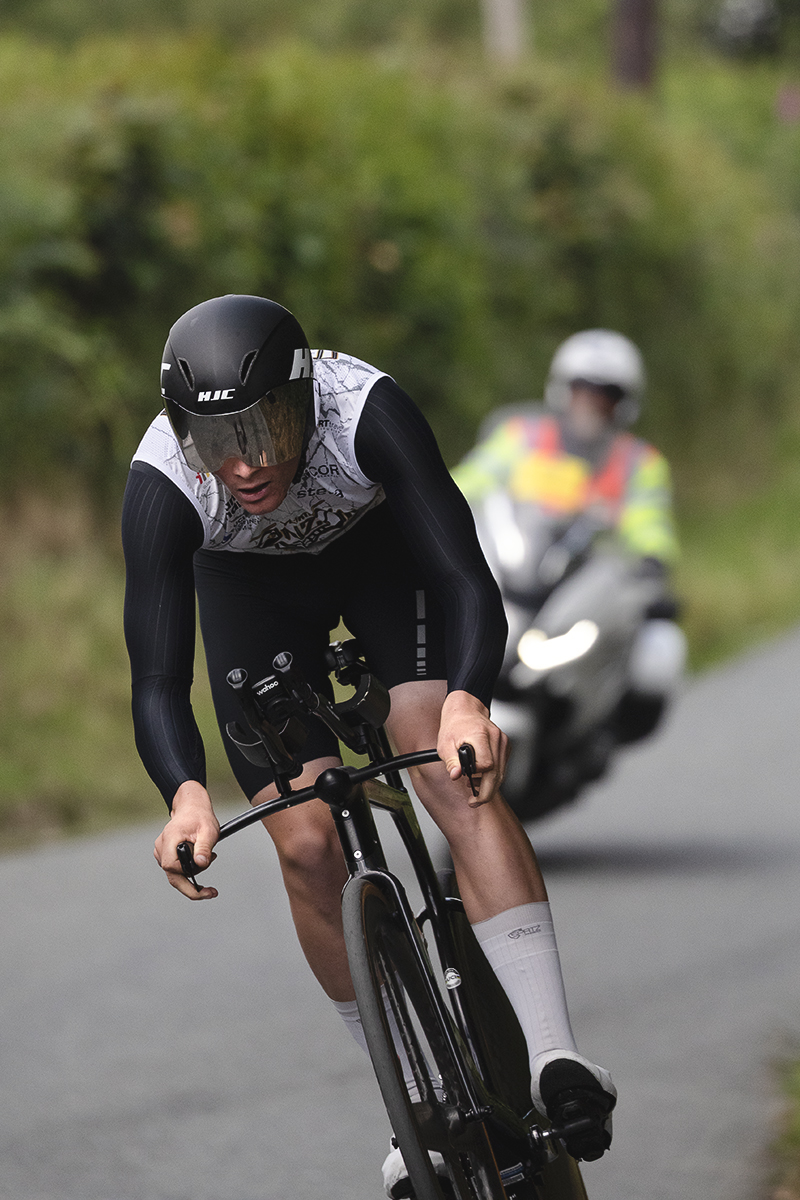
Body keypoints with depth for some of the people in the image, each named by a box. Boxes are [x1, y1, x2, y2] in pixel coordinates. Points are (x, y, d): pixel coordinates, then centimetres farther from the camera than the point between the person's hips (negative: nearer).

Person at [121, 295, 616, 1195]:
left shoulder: (367, 411, -40)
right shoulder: (161, 484, -36)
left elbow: (469, 583, -42)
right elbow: (157, 682, -36)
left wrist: (466, 703, -62)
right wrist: (187, 797, -56)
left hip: (381, 543, -1)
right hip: (249, 583, 1)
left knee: (454, 775, -24)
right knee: (307, 843, -10)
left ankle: (552, 1056, -30)